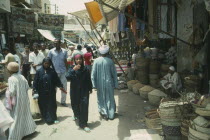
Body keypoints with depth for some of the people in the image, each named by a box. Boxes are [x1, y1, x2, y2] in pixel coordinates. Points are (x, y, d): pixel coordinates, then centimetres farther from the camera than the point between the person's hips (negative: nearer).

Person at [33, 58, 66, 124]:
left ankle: (53, 118, 18)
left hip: (51, 92, 1)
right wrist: (34, 89, -10)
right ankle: (46, 118, 15)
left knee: (52, 105, 5)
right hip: (42, 93, 0)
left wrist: (60, 86, -2)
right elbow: (36, 81, -2)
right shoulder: (39, 71, -1)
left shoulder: (52, 71, 1)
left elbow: (57, 80, 5)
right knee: (43, 106, 4)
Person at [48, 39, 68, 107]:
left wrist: (67, 71, 7)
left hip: (63, 72, 2)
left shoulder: (64, 51, 5)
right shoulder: (51, 51, 0)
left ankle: (63, 101, 16)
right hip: (54, 72, -1)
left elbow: (65, 61, 10)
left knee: (64, 87, 4)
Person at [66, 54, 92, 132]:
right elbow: (68, 77, -21)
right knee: (75, 105, 16)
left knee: (84, 106, -9)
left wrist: (90, 89, 11)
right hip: (74, 91, 1)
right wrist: (73, 70, -32)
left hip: (84, 91, -1)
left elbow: (89, 80, 4)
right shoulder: (72, 69, -5)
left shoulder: (85, 69, -5)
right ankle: (76, 115, 51)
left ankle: (83, 124, 1)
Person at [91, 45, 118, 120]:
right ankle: (111, 114, 22)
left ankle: (104, 114, 19)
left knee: (101, 99, 15)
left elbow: (93, 74, -8)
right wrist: (115, 84, 6)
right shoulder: (110, 61, -9)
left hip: (100, 84, 0)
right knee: (110, 99, 14)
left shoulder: (96, 61, -9)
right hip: (109, 83, 0)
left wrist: (94, 84, 0)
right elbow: (114, 73, -3)